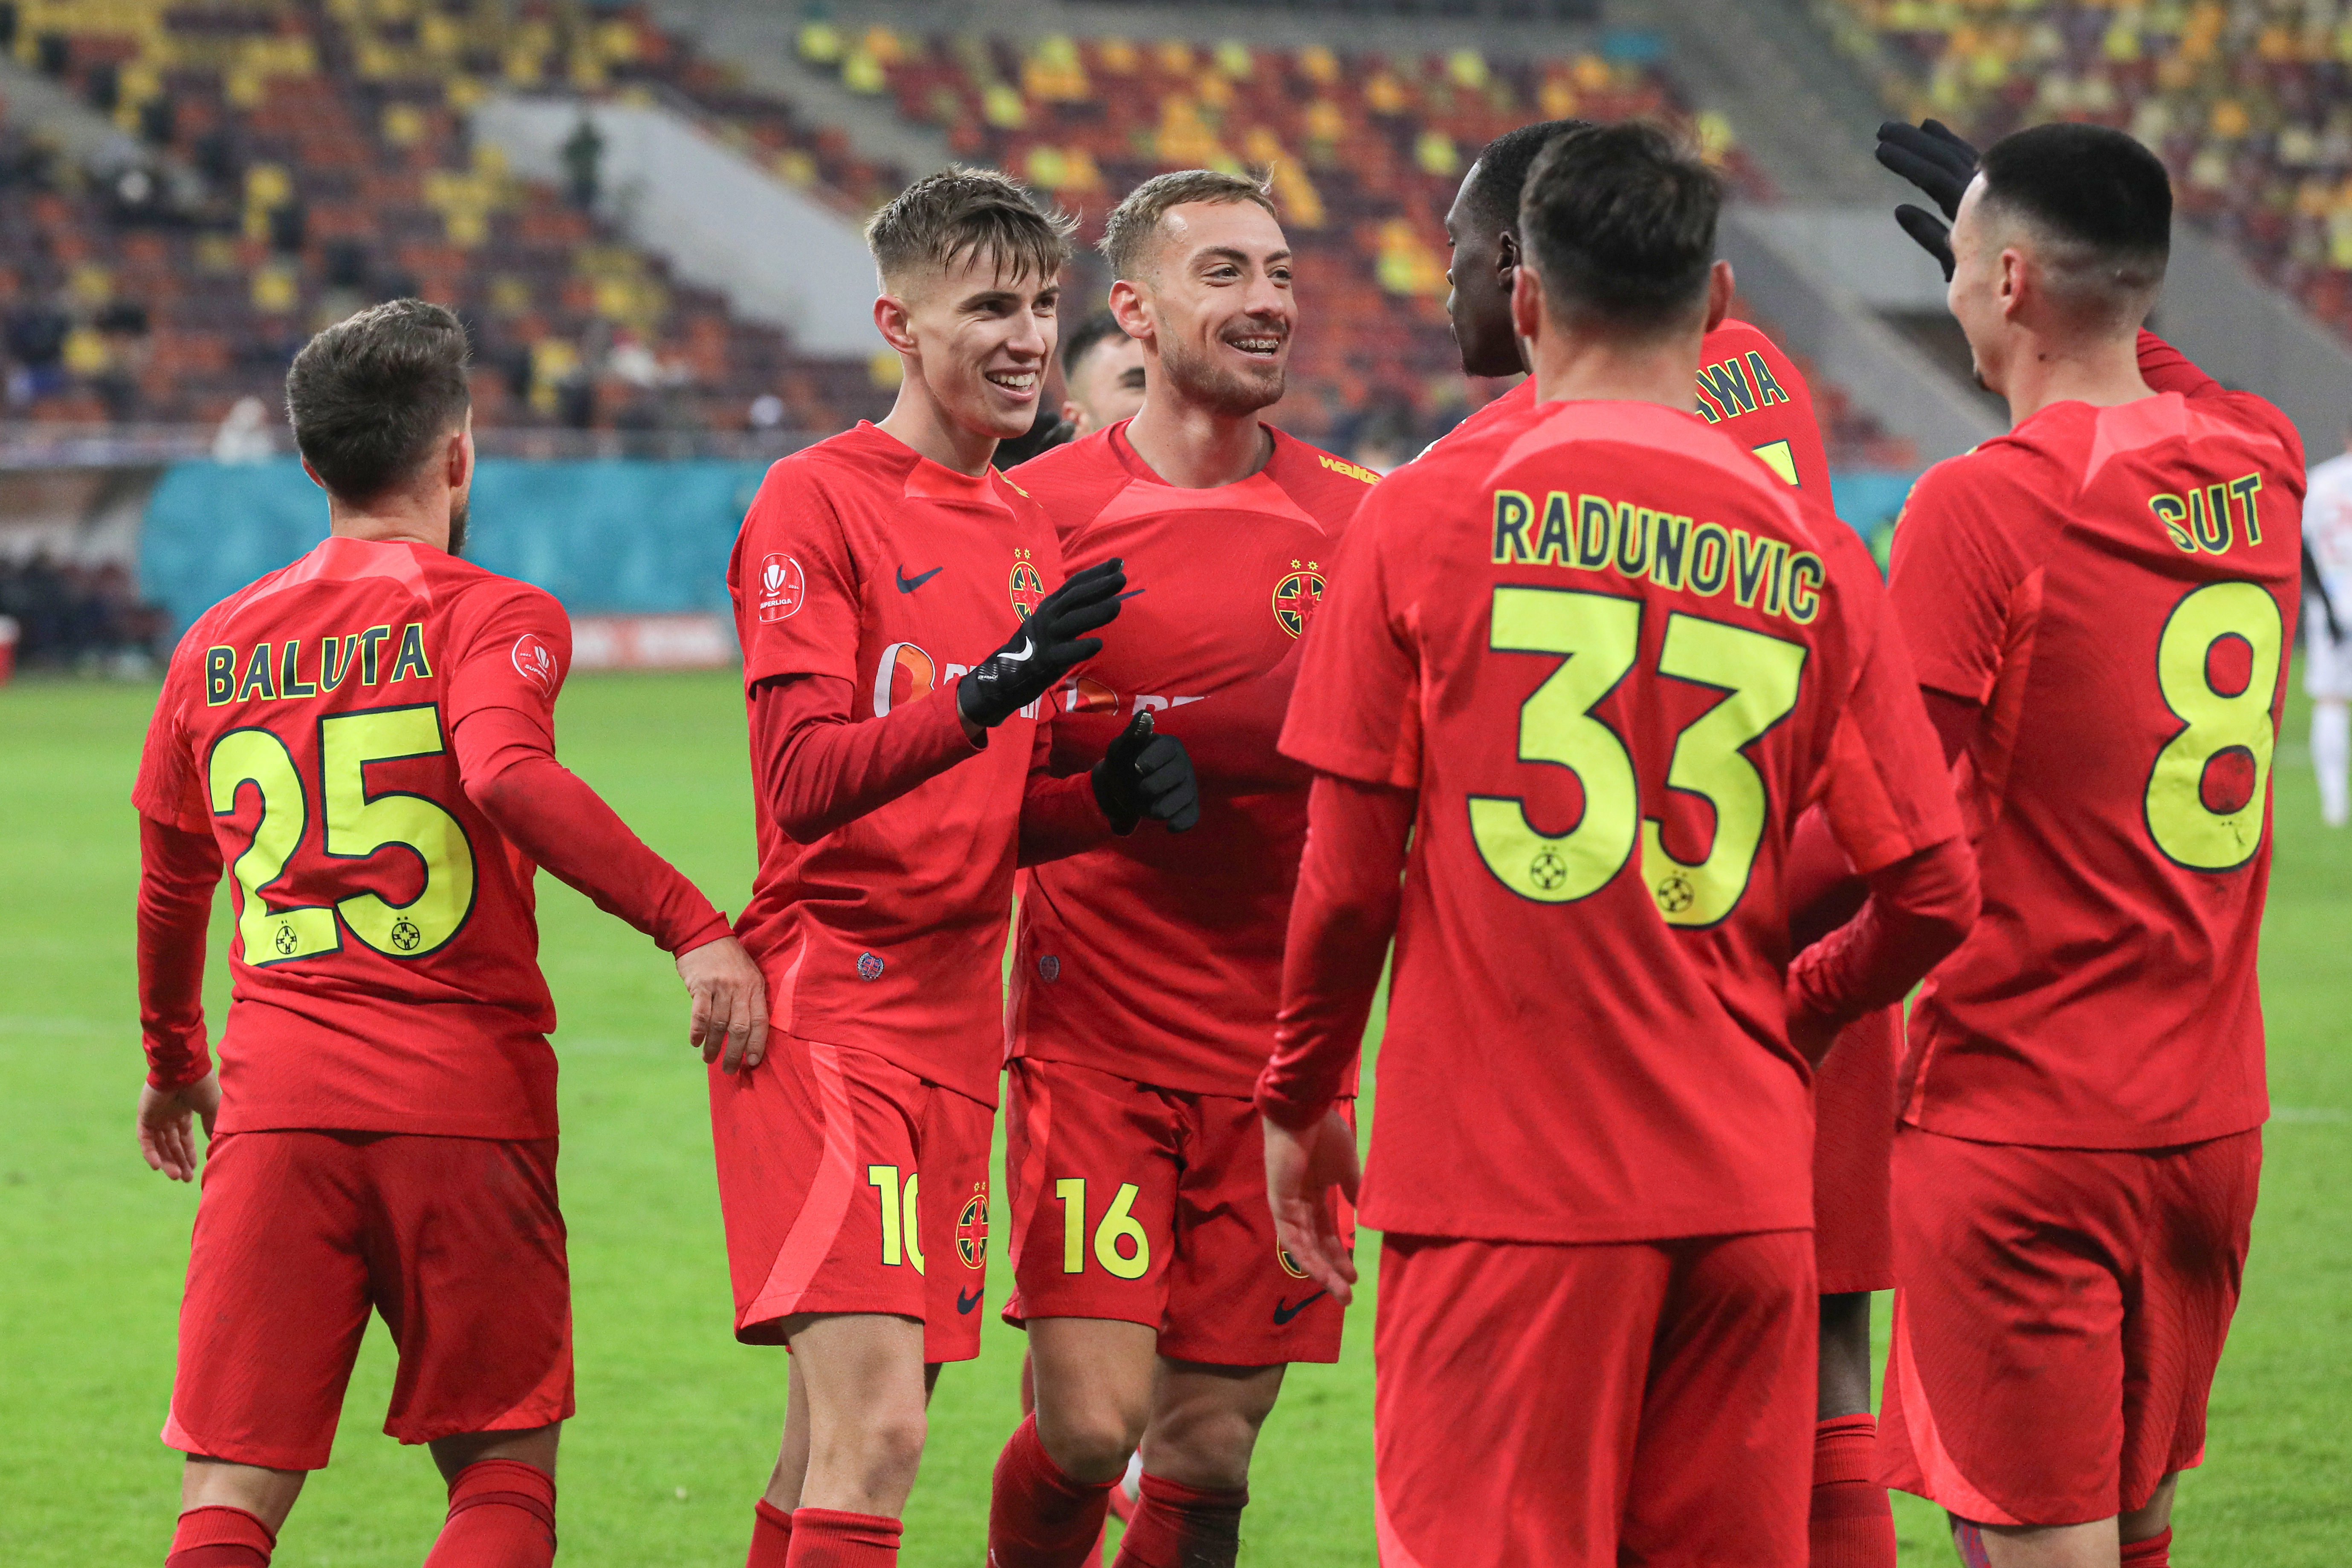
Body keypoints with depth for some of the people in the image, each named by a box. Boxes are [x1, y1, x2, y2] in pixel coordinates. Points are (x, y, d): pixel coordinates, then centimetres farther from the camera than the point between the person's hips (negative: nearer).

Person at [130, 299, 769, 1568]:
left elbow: (169, 890, 23)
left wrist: (173, 1061, 39)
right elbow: (508, 774, -22)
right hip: (466, 1103, -3)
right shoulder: (490, 617, -1)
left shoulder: (217, 644, 13)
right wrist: (692, 926, -25)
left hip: (275, 1096, 3)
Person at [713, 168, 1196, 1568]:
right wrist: (988, 688, -31)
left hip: (958, 1019, 8)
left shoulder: (1034, 533, 16)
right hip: (825, 1012, -8)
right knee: (874, 1430, -18)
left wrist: (1116, 793, 0)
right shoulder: (817, 502, -8)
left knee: (843, 1444, 10)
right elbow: (806, 782, -17)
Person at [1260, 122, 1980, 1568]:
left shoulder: (1433, 515, -2)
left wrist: (1301, 1101, 12)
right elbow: (1935, 897, 5)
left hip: (1502, 1187, -3)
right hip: (1744, 1192, 3)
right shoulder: (1813, 553, 4)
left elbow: (1347, 876, -3)